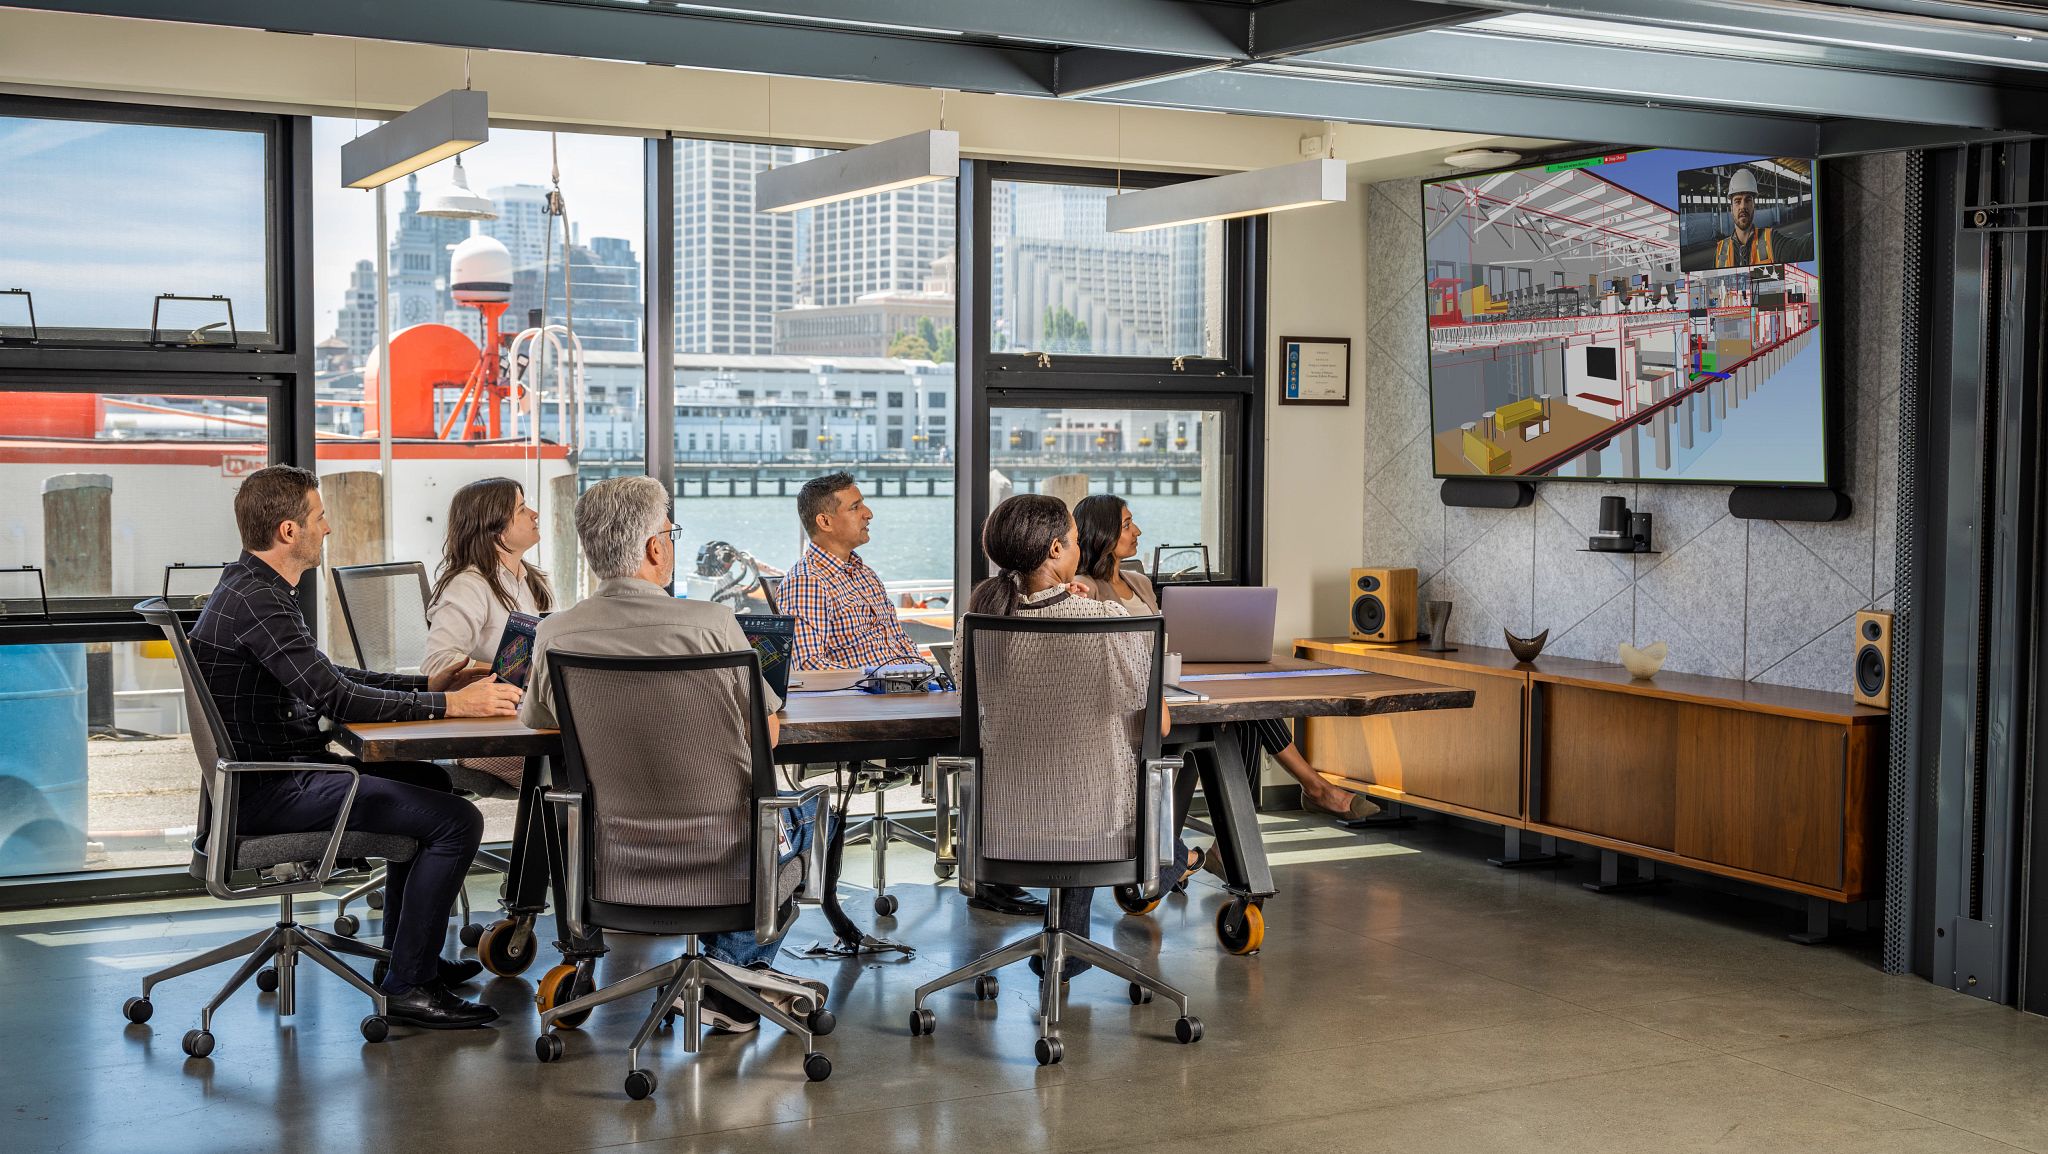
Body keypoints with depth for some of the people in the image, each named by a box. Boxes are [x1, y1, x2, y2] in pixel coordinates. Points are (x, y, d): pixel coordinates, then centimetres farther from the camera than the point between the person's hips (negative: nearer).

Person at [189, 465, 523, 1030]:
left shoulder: (255, 588, 13)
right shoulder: (255, 600, -21)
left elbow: (328, 678, 19)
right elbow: (335, 696, -24)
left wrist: (432, 683, 11)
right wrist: (451, 703, -19)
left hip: (276, 770, 11)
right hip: (269, 791, -11)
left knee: (427, 779, 27)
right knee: (457, 820, -16)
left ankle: (408, 950, 32)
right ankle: (408, 987, -9)